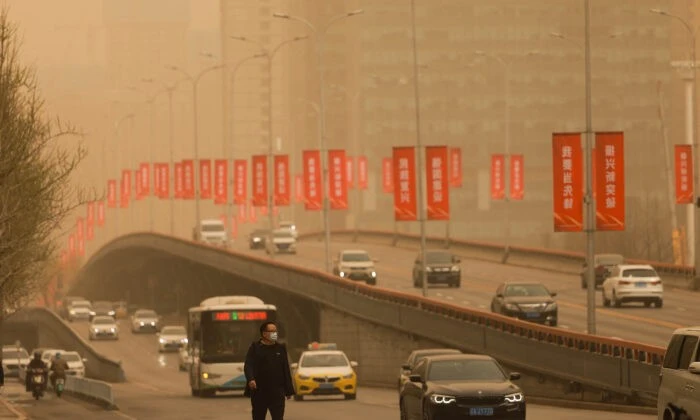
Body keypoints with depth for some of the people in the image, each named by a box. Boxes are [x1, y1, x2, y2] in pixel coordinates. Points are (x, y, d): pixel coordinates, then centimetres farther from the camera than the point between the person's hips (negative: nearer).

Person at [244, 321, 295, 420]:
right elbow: (248, 365, -10)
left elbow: (286, 370, 11)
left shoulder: (281, 348, 10)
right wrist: (250, 379, -30)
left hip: (277, 393, 1)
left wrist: (289, 390, 9)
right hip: (259, 392, -1)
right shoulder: (255, 348, 2)